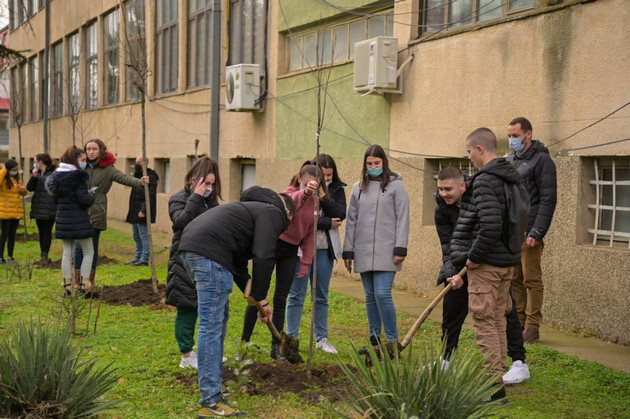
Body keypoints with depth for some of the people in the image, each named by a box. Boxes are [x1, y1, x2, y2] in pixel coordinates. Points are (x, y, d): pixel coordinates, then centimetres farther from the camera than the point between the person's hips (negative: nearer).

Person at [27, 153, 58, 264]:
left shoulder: (54, 174, -10)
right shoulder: (38, 174, 11)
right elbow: (29, 188, 5)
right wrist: (34, 176, -8)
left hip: (49, 208, -7)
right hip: (39, 208, 7)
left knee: (47, 232, -1)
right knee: (41, 232, 11)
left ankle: (45, 256, 1)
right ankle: (43, 256, 17)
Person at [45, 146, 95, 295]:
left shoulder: (57, 175, 7)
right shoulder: (78, 176, -15)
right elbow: (84, 200, -20)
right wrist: (91, 194, 2)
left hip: (62, 219, 7)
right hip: (79, 220, -7)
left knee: (67, 252, 13)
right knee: (88, 252, 5)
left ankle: (68, 285, 13)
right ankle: (83, 284, -1)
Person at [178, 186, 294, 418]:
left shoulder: (256, 208, 33)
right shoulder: (273, 213, 5)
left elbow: (238, 259, 32)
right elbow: (264, 257, -10)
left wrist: (250, 291, 24)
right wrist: (260, 298, 0)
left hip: (189, 246, 10)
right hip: (210, 252, -10)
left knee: (220, 316, 21)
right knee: (211, 325, -9)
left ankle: (213, 380, 29)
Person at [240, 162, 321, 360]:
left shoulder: (315, 202, 4)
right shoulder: (289, 193, -14)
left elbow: (309, 234, 9)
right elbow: (294, 202, -41)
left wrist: (306, 262, 3)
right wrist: (305, 192, -63)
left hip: (290, 251, 5)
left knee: (281, 299, 6)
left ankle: (275, 347, 12)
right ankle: (244, 342, 10)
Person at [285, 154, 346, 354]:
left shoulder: (336, 189, 7)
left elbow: (341, 214, -7)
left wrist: (324, 197, -19)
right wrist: (327, 223, -9)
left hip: (325, 249, 4)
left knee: (322, 296, 11)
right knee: (296, 295, 2)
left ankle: (322, 338, 19)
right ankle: (291, 338, 10)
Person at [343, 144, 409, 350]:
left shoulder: (396, 185, 1)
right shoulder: (358, 188, 13)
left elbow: (402, 219, -3)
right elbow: (351, 221, 14)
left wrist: (400, 249, -10)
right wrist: (348, 251, 10)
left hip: (386, 252, -4)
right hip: (363, 252, 5)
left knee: (382, 294, -12)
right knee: (370, 297, 10)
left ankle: (393, 340, 0)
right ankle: (374, 340, 18)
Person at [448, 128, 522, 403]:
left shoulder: (485, 180, -18)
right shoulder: (512, 177, 12)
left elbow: (490, 226, -29)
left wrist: (474, 257, -14)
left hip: (487, 263, -9)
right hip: (508, 261, 10)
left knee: (484, 323, -3)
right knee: (498, 320, 17)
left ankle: (495, 386, 1)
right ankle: (498, 377, 26)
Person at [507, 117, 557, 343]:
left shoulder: (541, 160, -6)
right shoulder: (509, 161, 15)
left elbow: (548, 199, -11)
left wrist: (536, 233, -16)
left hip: (528, 233, -7)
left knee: (532, 280, 0)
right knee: (514, 280, 11)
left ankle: (531, 329, 6)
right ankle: (517, 324, 19)